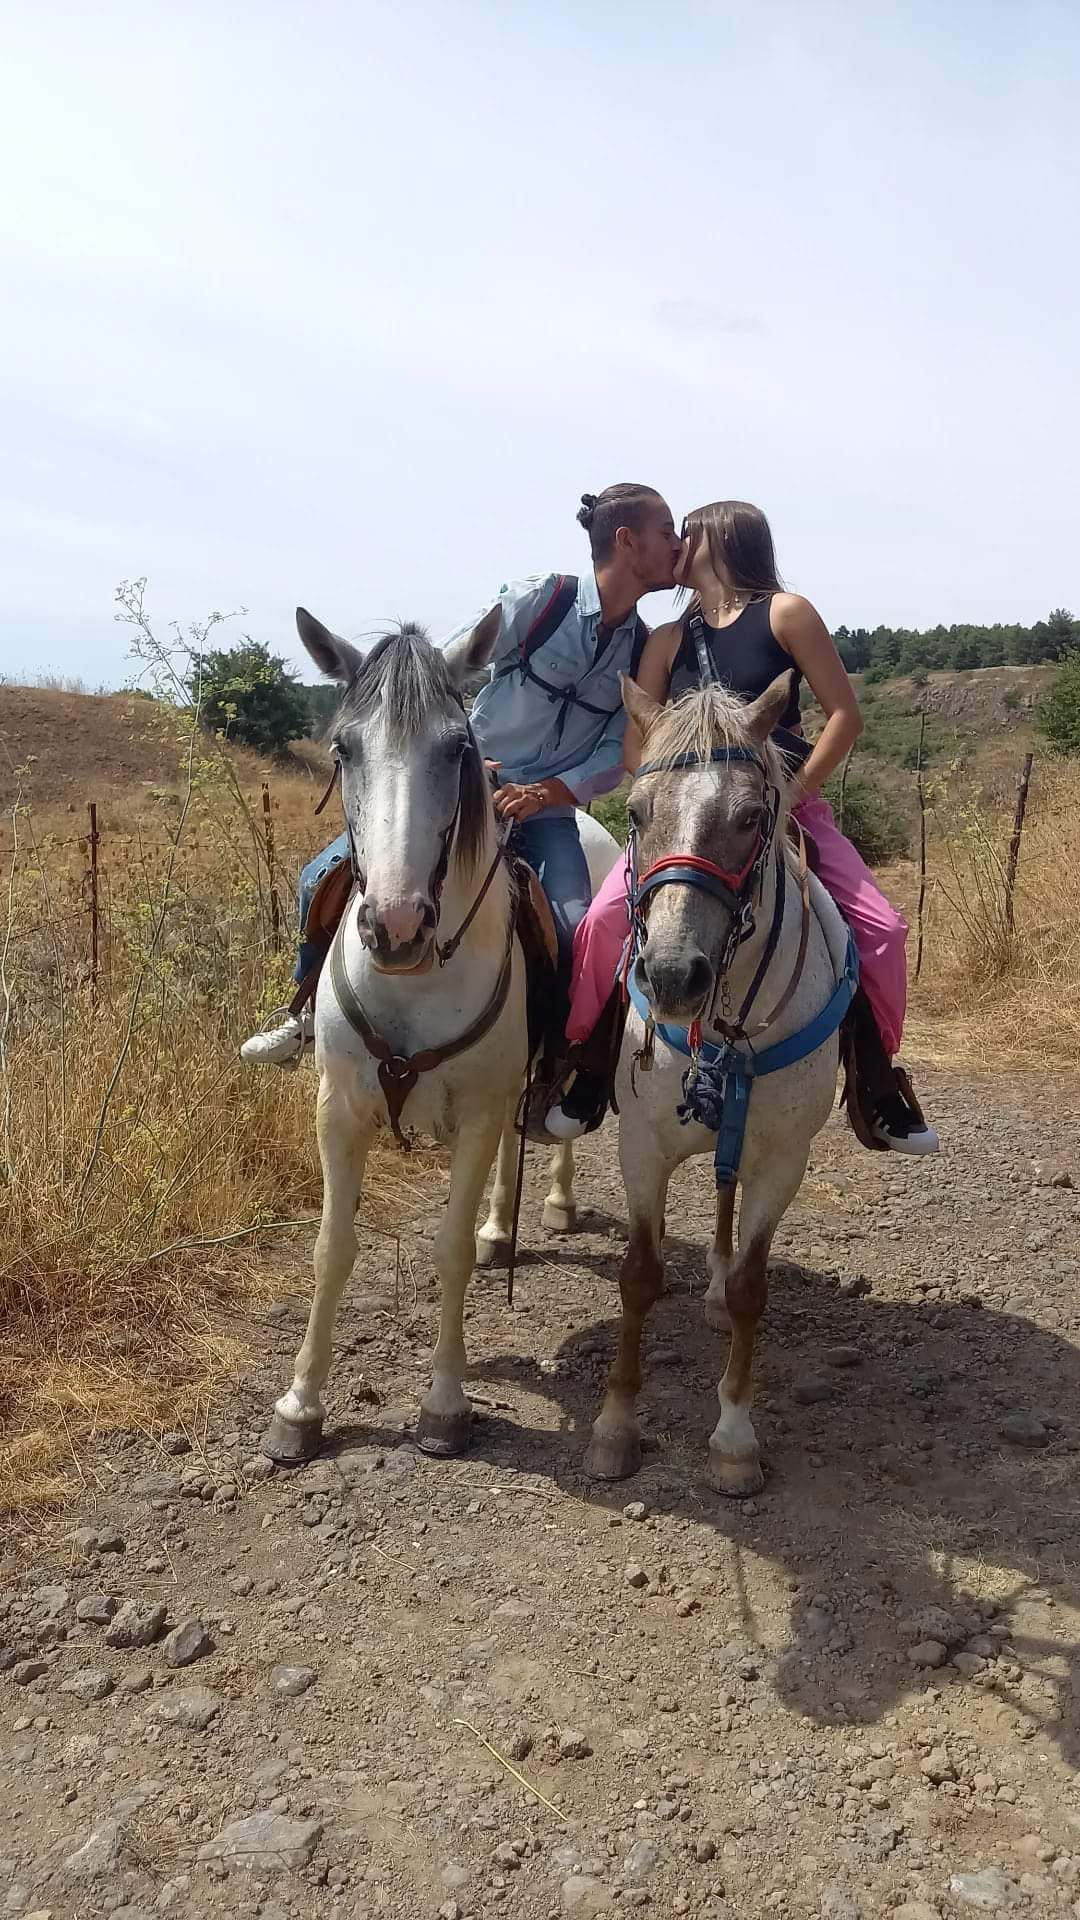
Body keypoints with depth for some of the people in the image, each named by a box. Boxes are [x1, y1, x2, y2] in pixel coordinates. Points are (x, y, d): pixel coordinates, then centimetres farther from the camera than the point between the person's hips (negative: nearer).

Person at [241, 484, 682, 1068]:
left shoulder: (644, 650, 3)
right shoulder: (542, 598, -9)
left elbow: (618, 753, -2)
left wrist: (545, 792, -17)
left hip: (546, 810, 2)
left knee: (578, 939, -24)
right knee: (324, 877, -13)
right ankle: (313, 1008, 15)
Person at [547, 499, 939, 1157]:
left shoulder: (787, 614, 0)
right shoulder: (668, 640, 10)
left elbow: (845, 715, -3)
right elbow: (635, 743, 6)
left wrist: (794, 792, -13)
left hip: (787, 803, -2)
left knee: (881, 927, -15)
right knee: (605, 919, -19)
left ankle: (877, 1084, 6)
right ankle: (587, 1068, 0)